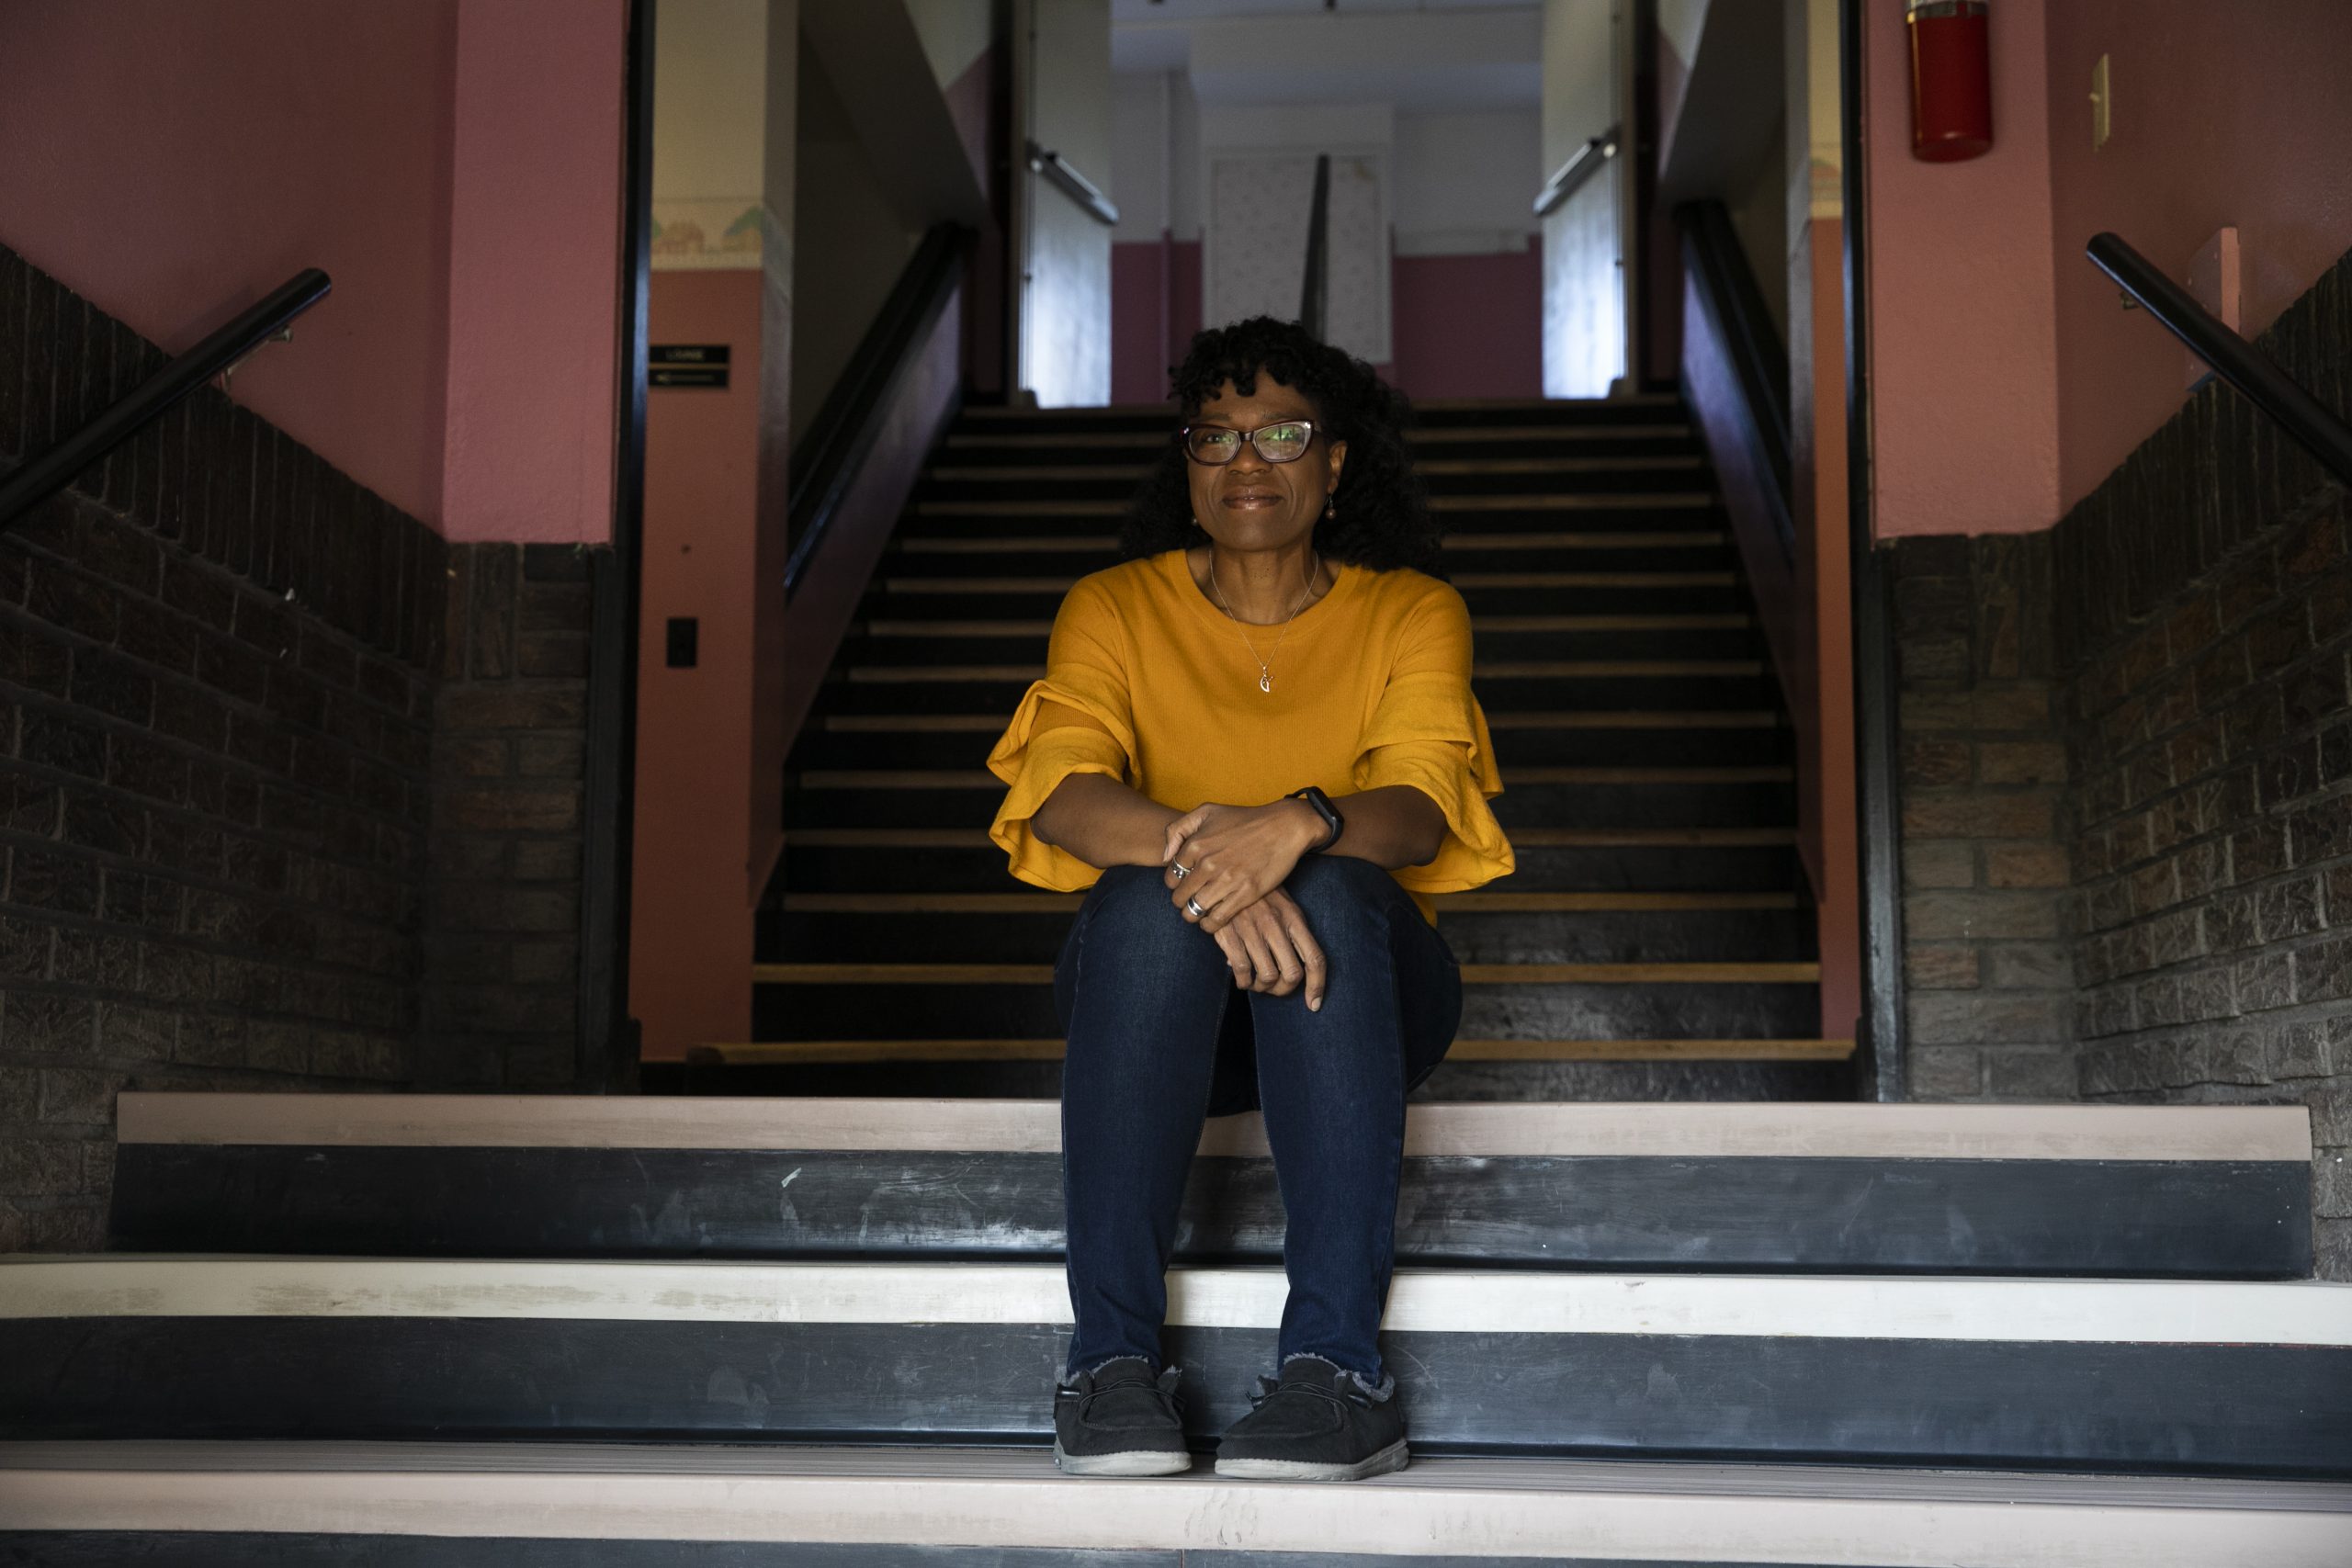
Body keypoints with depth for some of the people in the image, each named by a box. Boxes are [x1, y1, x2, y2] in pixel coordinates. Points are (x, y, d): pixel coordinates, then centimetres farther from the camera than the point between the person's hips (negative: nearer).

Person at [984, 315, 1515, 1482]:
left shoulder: (1411, 613, 5)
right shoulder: (1113, 609, 6)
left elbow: (1419, 808, -14)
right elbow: (1061, 793, -13)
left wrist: (1299, 825, -37)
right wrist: (1191, 846, -35)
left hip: (1363, 983, 0)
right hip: (1156, 993, 0)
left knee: (1328, 887, -34)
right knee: (1150, 897, -34)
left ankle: (1335, 1365, -38)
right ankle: (1113, 1358, -33)